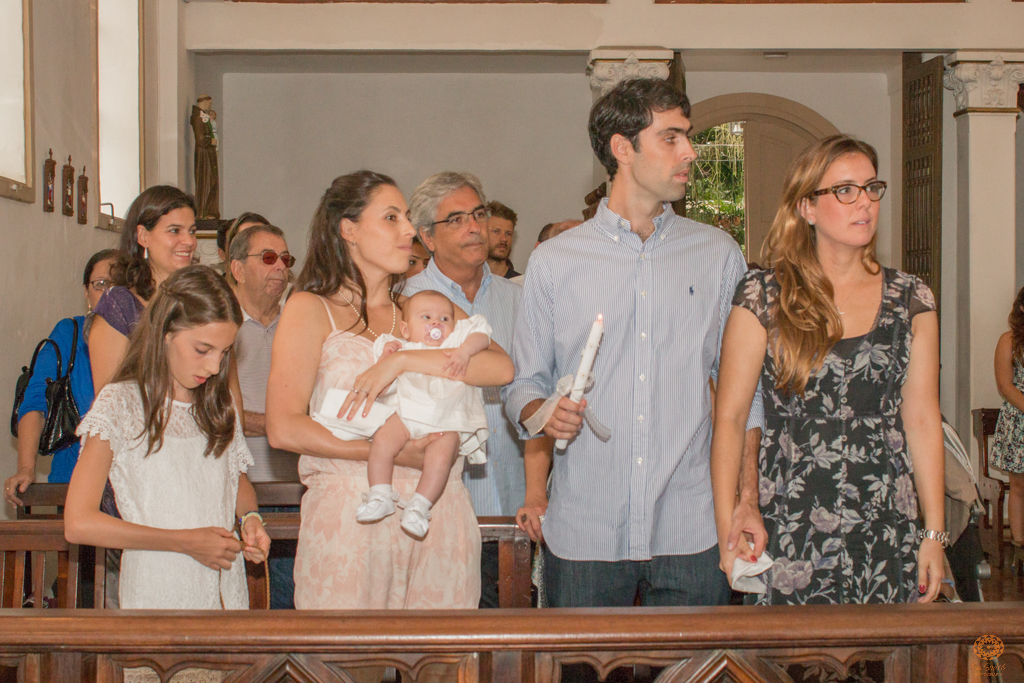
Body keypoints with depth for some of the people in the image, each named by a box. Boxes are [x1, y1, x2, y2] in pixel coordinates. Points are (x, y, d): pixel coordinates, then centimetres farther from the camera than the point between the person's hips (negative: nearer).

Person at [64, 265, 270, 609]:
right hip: (158, 597, -4)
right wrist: (185, 542, -13)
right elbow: (79, 523, -12)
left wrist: (249, 517, 1)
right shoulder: (119, 404, -6)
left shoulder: (220, 402, 10)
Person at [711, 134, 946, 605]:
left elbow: (922, 418, 7)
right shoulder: (764, 297, -2)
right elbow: (729, 416, -3)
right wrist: (727, 530, -9)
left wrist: (935, 532, 4)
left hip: (888, 537, 3)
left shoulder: (910, 299, 7)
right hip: (791, 537, -2)